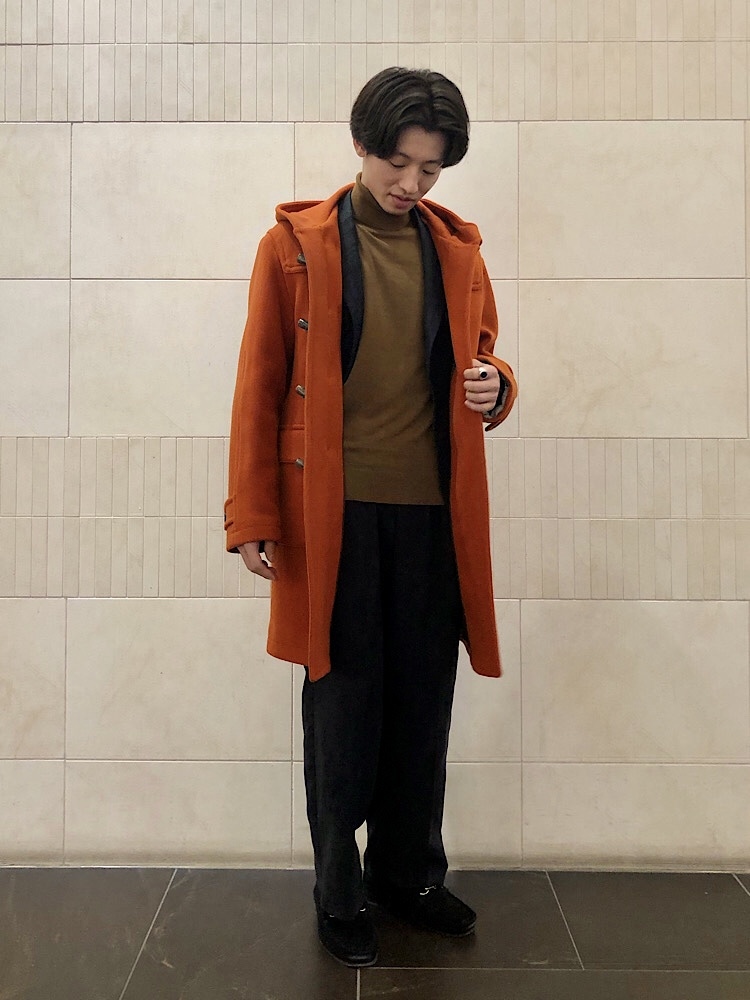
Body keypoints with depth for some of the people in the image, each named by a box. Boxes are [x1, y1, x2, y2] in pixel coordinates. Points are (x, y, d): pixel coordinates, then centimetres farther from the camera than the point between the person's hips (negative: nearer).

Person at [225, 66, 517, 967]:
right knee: (343, 702, 5)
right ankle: (340, 893, 23)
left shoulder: (458, 249, 11)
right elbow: (259, 388, -1)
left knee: (422, 702, 11)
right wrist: (251, 517, -5)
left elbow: (483, 361, 18)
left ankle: (409, 873, 30)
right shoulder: (295, 244, 1)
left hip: (433, 512, 4)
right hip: (333, 512, -3)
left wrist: (494, 387, -7)